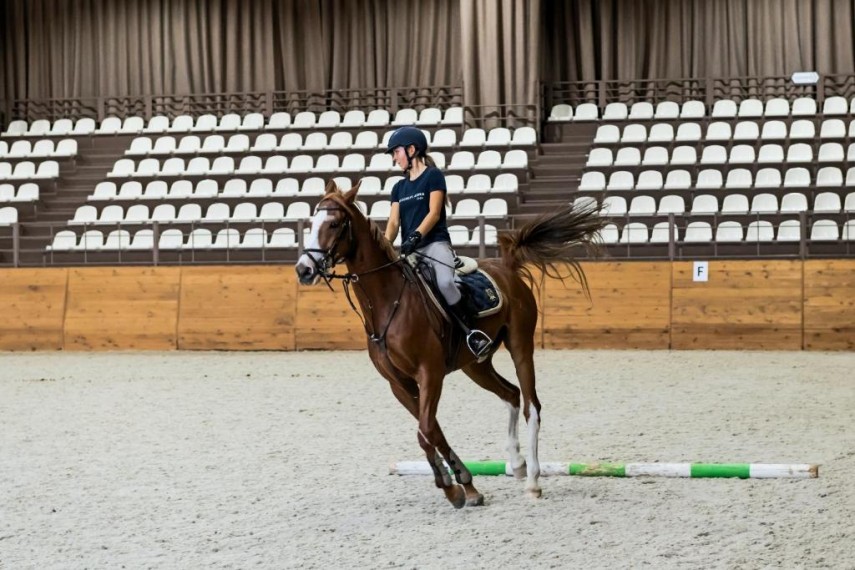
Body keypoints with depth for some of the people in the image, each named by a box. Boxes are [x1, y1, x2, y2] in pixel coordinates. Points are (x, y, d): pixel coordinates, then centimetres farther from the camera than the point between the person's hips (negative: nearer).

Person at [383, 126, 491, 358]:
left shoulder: (433, 176, 1)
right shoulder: (399, 187, 18)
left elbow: (434, 213, -9)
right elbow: (394, 221, 9)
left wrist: (416, 235, -24)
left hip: (435, 244, -7)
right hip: (409, 251, 7)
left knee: (445, 283, -32)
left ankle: (471, 332, -24)